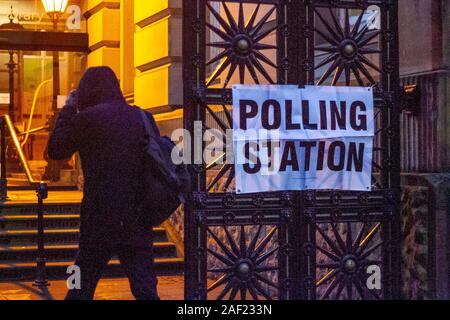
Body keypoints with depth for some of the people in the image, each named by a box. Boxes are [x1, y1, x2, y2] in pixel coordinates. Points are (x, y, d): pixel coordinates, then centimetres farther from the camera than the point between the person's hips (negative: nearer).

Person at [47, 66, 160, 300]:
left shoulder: (86, 118, -8)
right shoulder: (144, 118, 5)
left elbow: (55, 150, 4)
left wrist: (68, 109, 10)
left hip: (100, 220, -3)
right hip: (137, 221, 3)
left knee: (81, 289, 11)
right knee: (145, 289, 4)